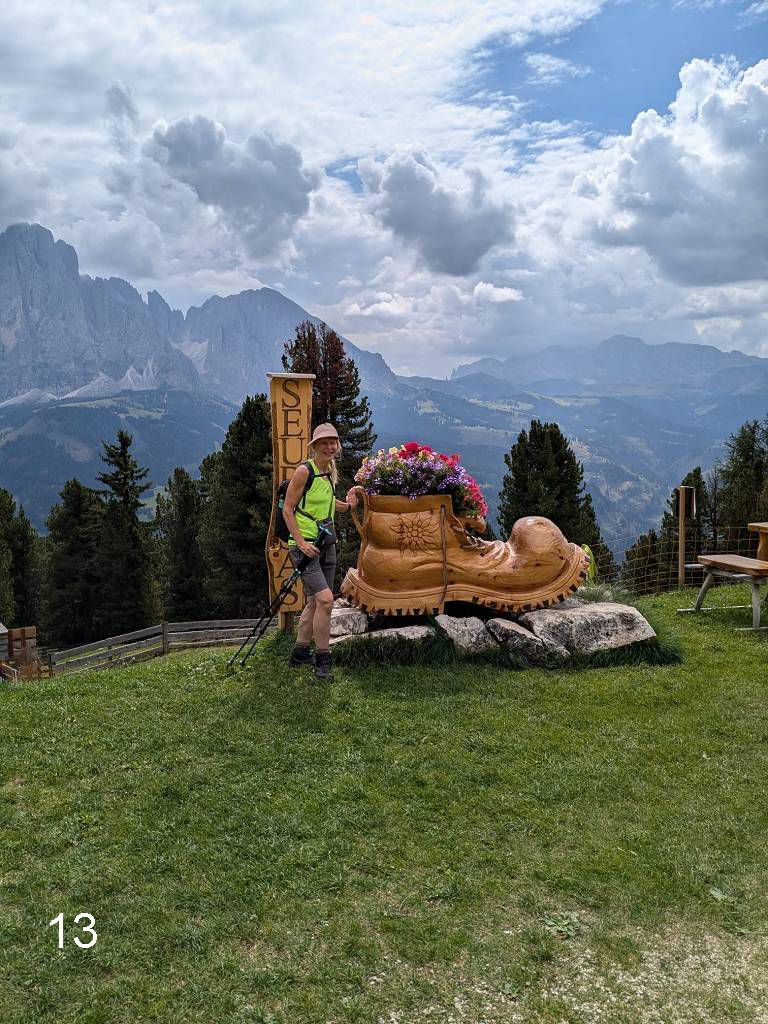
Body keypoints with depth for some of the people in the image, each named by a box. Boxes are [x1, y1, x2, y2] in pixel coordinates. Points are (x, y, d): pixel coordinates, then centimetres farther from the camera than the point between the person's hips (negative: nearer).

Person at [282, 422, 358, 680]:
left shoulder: (331, 472, 10)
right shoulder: (304, 471, -12)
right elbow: (287, 510, -12)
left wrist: (347, 505, 10)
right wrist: (301, 542, -19)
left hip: (326, 544, 8)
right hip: (304, 544, -8)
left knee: (314, 602, 13)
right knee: (325, 599, -18)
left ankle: (299, 654, 28)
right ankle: (322, 661, -7)